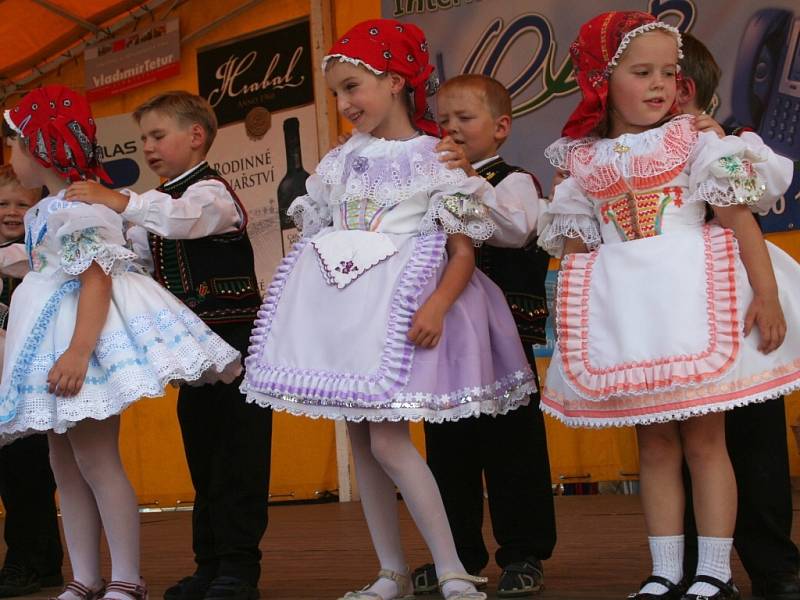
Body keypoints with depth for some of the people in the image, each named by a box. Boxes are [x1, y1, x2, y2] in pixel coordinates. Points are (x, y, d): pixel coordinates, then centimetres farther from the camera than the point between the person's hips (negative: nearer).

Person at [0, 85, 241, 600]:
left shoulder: (79, 207, -15)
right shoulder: (46, 211, 17)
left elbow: (96, 278, -23)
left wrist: (79, 349, -32)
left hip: (87, 329, -11)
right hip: (57, 331, 11)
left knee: (96, 462, -10)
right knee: (65, 465, 10)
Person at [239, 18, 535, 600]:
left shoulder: (439, 158, -2)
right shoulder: (342, 161, 14)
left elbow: (464, 253, -6)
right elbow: (318, 235, 19)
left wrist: (437, 305, -21)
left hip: (401, 304, -6)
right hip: (342, 303, 6)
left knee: (388, 441, -15)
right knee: (361, 442, 7)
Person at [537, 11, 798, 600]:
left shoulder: (697, 144, 0)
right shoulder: (583, 164, 7)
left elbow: (741, 219, -5)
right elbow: (575, 248, 11)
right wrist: (572, 317, 5)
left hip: (691, 301, -3)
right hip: (628, 315, 3)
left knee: (704, 438, 1)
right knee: (655, 444, 8)